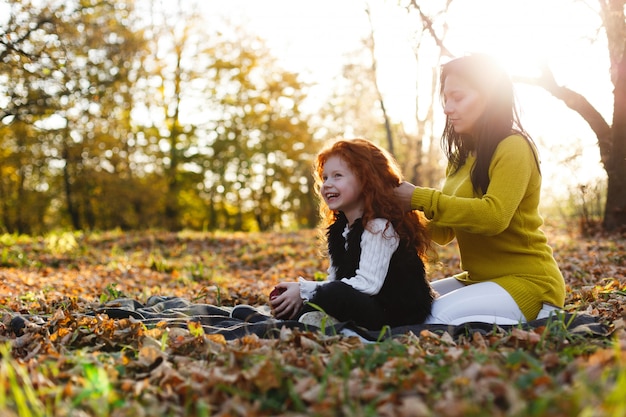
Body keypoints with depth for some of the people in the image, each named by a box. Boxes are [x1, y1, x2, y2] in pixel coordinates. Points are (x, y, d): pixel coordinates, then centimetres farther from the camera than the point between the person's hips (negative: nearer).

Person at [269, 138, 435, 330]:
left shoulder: (379, 227, -16)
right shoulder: (337, 230, 11)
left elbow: (367, 284, -26)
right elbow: (334, 279, 10)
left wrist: (304, 290, -24)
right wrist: (300, 291, -11)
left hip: (394, 313, -8)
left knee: (337, 294, -37)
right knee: (281, 297, 2)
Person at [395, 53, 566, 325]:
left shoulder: (513, 147, -12)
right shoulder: (463, 157, 12)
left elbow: (494, 216, -28)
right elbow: (445, 233, 10)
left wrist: (421, 199, -24)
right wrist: (411, 213, -9)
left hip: (527, 280, -8)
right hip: (477, 280, 8)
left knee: (437, 317, -26)